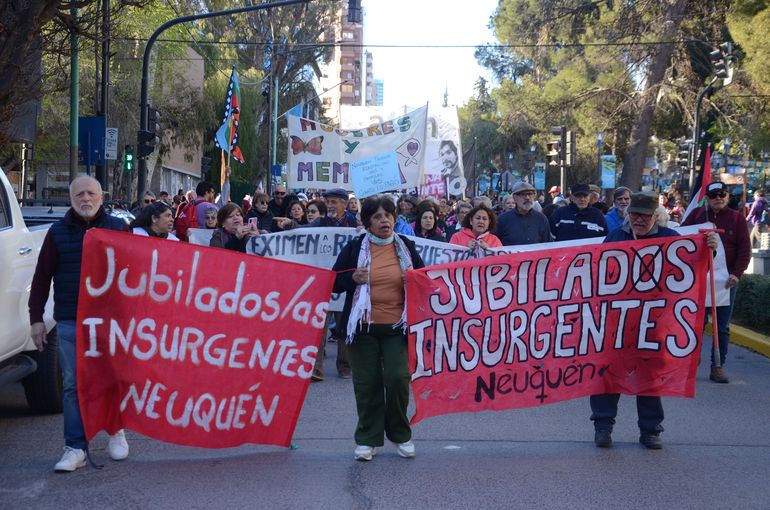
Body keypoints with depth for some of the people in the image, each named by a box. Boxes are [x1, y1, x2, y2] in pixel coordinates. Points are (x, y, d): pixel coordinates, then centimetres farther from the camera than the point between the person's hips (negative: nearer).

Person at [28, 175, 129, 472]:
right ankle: (76, 448, 4)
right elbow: (41, 277, 7)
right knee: (73, 385, 0)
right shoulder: (58, 233, 6)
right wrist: (36, 318, 2)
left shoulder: (118, 229, 4)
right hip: (69, 322, 1)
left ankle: (116, 432, 29)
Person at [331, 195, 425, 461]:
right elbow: (335, 281, 7)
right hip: (363, 326, 0)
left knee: (398, 379, -8)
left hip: (396, 326, 0)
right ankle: (368, 439, 15)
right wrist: (353, 278, -12)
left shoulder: (406, 247, 6)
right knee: (367, 383, 1)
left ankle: (400, 434, 14)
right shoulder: (355, 247, 3)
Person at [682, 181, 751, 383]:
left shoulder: (737, 218, 3)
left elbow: (745, 249, -2)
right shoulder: (697, 215, 5)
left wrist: (737, 273, -15)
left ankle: (718, 367, 10)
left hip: (726, 280, 0)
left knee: (723, 326, 4)